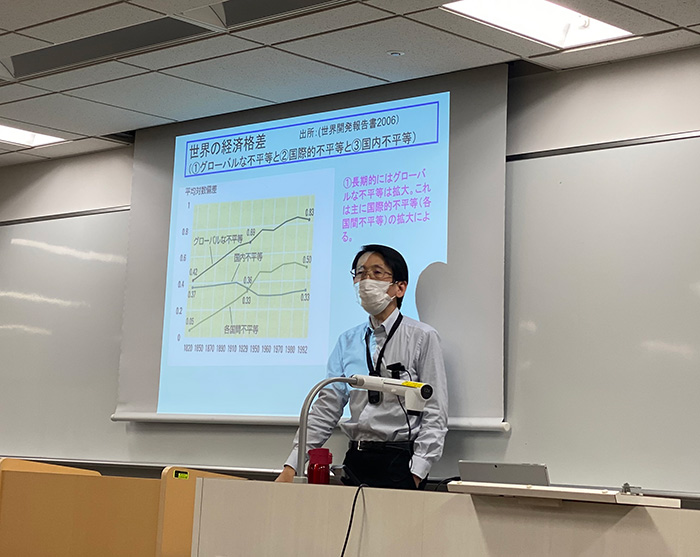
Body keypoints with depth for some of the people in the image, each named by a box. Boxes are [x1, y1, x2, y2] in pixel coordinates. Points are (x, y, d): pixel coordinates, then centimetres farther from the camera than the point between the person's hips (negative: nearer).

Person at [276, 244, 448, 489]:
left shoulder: (422, 337, -2)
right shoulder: (347, 341, 11)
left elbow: (434, 414, -6)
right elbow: (326, 407, 9)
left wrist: (415, 475, -15)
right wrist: (291, 467, 0)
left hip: (400, 462, -4)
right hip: (356, 460, 4)